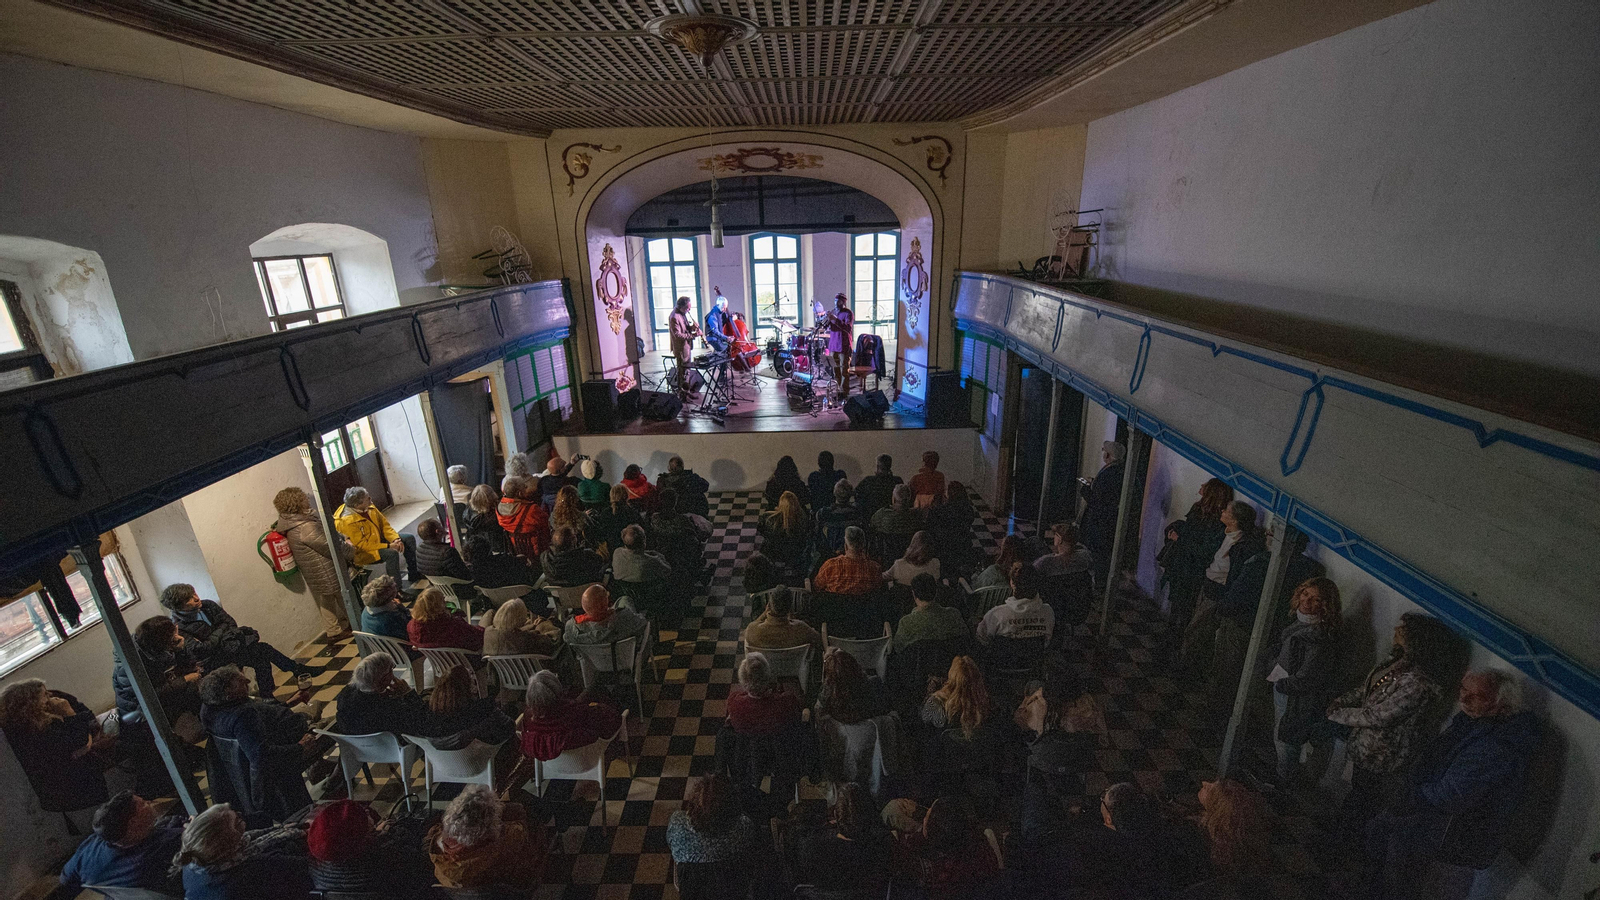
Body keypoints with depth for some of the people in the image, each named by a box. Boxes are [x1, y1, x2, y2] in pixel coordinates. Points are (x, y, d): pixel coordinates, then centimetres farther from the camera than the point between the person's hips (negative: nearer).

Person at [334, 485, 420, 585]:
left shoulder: (369, 507, -7)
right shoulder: (347, 521, -29)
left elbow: (384, 525, 1)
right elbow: (363, 545, -27)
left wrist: (396, 539, -14)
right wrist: (388, 546, -27)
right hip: (363, 553, -8)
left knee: (410, 539, 2)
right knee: (391, 553, -31)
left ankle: (413, 575, 12)